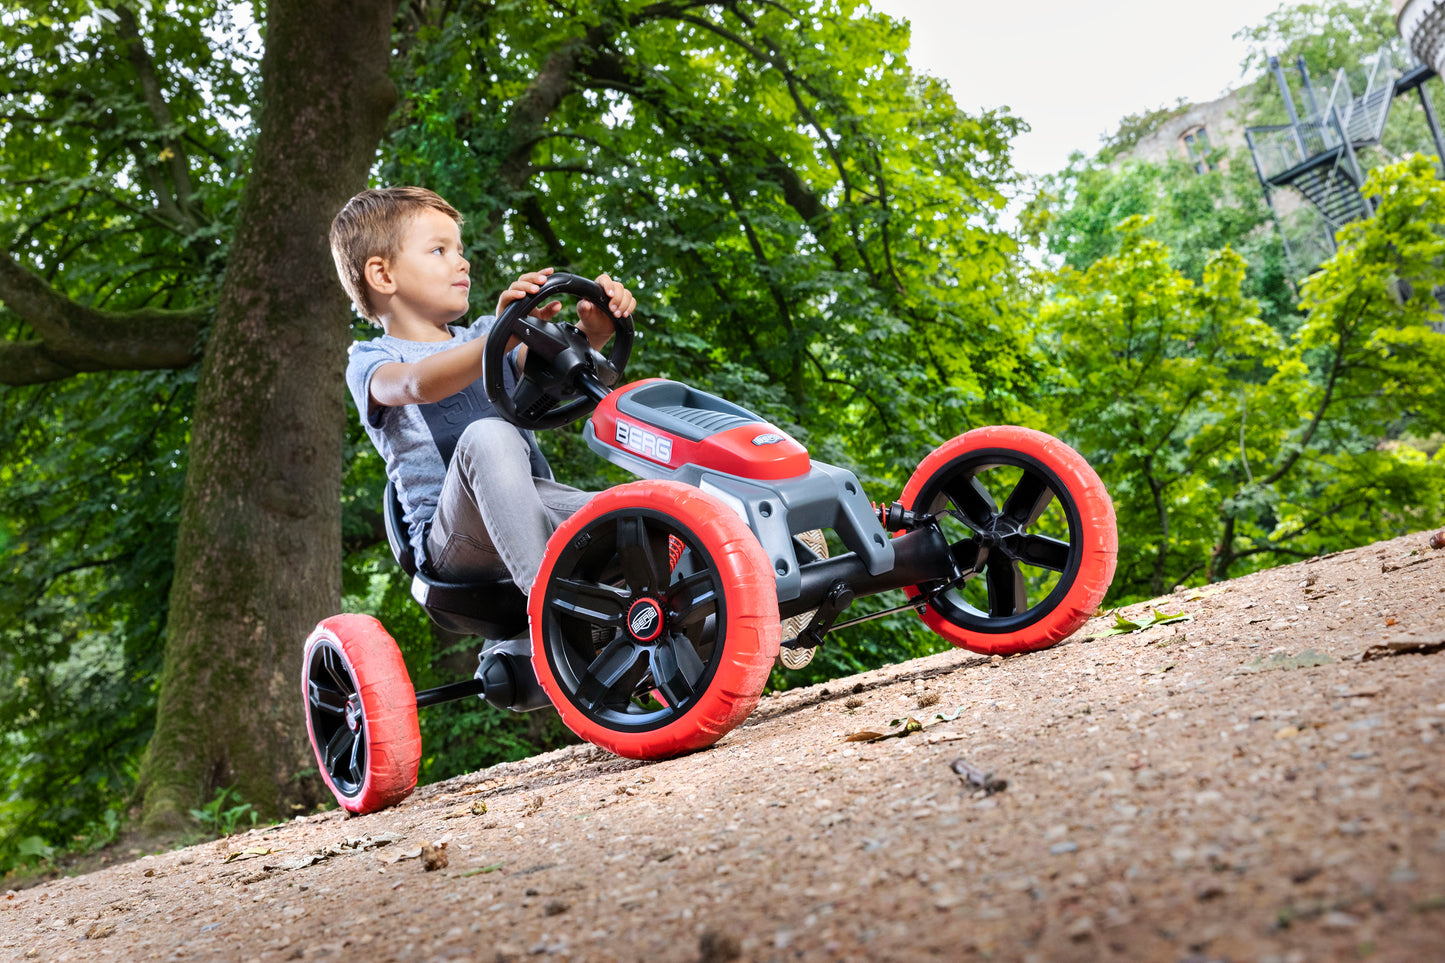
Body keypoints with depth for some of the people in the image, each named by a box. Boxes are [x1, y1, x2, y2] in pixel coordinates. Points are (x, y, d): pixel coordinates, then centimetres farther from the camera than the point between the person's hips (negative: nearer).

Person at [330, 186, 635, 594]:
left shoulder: (482, 336, 24)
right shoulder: (370, 361, 6)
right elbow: (418, 384, -19)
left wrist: (591, 331, -18)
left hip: (538, 511, 5)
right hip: (450, 538, -5)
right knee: (487, 433, -35)